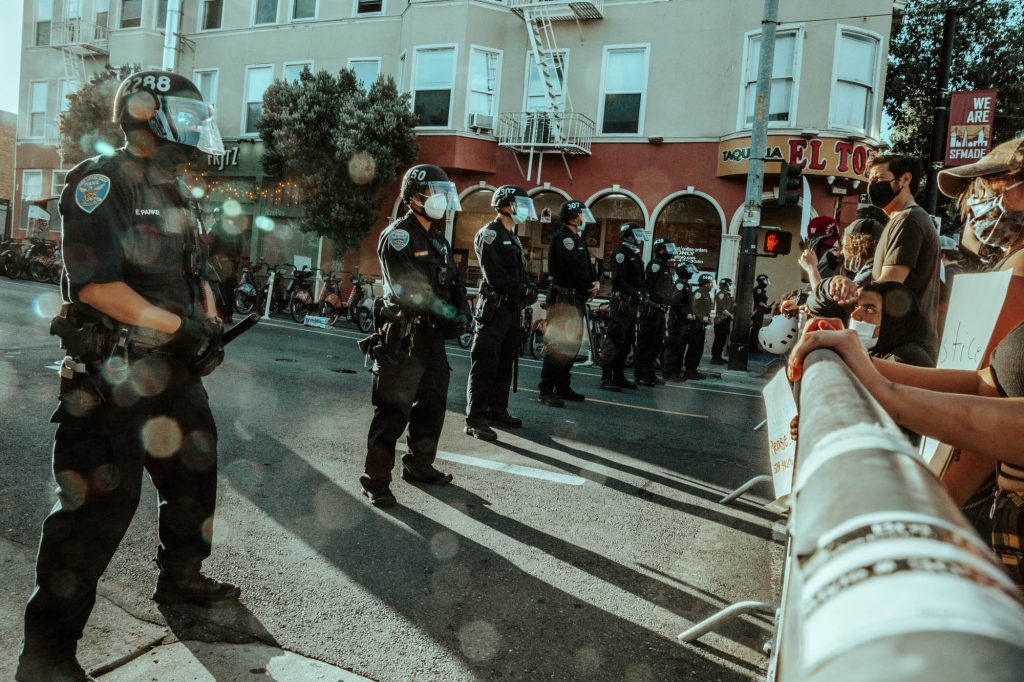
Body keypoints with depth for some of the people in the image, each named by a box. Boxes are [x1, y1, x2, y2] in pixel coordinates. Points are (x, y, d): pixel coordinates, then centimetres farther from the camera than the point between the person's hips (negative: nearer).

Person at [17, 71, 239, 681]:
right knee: (100, 501, -6)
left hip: (176, 369, 9)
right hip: (113, 375, -9)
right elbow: (93, 282, -20)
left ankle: (181, 579, 39)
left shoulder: (180, 193, 16)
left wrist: (211, 322, 2)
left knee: (195, 474, 18)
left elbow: (199, 271, 20)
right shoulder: (102, 181, -11)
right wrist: (178, 325, -20)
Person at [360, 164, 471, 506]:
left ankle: (420, 467, 33)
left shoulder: (438, 240, 17)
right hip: (403, 339, -9)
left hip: (433, 337, 9)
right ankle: (376, 481, 6)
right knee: (393, 412, -5)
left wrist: (463, 312, -3)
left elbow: (455, 283, 17)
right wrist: (451, 314, -21)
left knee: (433, 407, 17)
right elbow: (409, 289, -23)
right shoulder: (397, 236, -11)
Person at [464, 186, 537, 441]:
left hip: (512, 309, 9)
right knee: (485, 365, -9)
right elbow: (494, 276, -18)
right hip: (494, 308, -9)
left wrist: (529, 289, -1)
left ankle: (497, 410, 25)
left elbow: (521, 273, 19)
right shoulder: (489, 234, -9)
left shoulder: (513, 238, 21)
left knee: (505, 363, 14)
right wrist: (522, 291, -12)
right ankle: (475, 420, -6)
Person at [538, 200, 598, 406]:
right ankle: (546, 390, -9)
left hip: (577, 299, 10)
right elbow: (573, 268, -20)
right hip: (563, 298, -10)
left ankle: (563, 387, 24)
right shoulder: (562, 237, -10)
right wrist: (589, 286, -9)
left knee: (571, 345, 15)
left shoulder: (578, 239, 21)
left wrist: (595, 282, -3)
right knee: (558, 345, -12)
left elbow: (587, 266, 16)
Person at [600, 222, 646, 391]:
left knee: (627, 341, 13)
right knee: (615, 339, -11)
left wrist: (643, 293, 6)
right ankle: (606, 378, -10)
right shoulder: (621, 253, -8)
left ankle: (619, 376, 21)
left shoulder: (636, 255, 21)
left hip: (632, 303, 10)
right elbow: (618, 279, -19)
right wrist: (635, 292, -23)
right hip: (622, 301, -10)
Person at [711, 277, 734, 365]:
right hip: (721, 320, -10)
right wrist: (731, 315, -12)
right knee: (718, 339, -6)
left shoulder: (727, 295, 17)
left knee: (723, 339, 13)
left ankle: (718, 357, 20)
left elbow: (729, 307, 17)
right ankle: (714, 358, -3)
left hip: (726, 320, 10)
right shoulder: (721, 294, -13)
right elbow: (723, 309, -18)